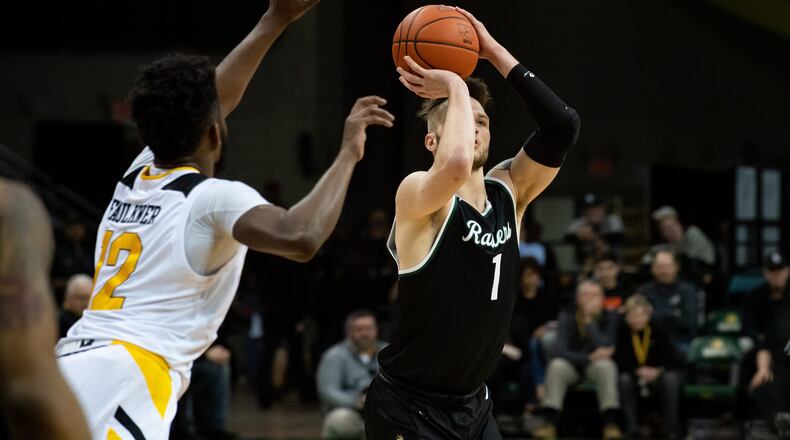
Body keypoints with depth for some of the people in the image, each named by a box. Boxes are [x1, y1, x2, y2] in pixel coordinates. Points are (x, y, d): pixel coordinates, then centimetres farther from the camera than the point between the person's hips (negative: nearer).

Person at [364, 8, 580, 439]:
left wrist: (492, 50, -8)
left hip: (473, 405, 7)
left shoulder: (508, 192, 4)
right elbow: (455, 165, -40)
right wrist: (456, 89, -23)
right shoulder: (416, 195, -16)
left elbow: (562, 126, -8)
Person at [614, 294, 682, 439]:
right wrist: (638, 372, -28)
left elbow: (675, 362, -12)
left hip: (658, 376, 0)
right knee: (624, 379, -32)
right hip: (634, 376, 1)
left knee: (671, 378, -33)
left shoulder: (658, 331, -10)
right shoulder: (622, 332, -10)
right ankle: (632, 428, -26)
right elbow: (619, 363, -12)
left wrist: (658, 371, -30)